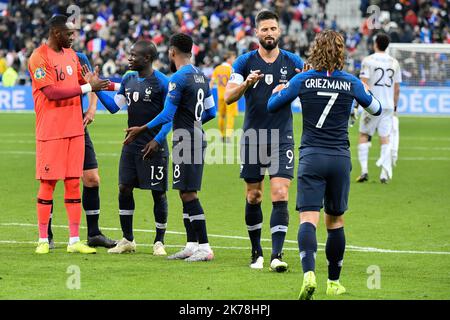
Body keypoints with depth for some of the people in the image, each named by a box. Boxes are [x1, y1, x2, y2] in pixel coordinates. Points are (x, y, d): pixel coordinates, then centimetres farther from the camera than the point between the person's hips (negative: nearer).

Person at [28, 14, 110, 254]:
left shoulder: (71, 54, 13)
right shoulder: (39, 57, -12)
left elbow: (81, 82, 23)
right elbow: (52, 92, -20)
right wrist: (88, 87, -19)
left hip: (74, 130, 7)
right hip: (50, 132, -7)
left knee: (74, 183, 5)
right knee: (48, 184, -2)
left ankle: (74, 241, 6)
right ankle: (43, 240, 6)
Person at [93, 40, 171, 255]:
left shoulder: (161, 82, -11)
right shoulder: (129, 79, 9)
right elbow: (114, 106, 14)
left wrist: (157, 140, -19)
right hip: (131, 145, 6)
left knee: (158, 193, 2)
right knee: (124, 189, 4)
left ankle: (159, 242, 12)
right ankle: (127, 240, 14)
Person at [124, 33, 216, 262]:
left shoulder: (178, 78, -14)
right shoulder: (201, 77, 13)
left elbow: (167, 115, -14)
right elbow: (211, 112, 18)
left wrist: (141, 130, -5)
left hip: (186, 140, -9)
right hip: (198, 138, 9)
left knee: (189, 194, -8)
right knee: (185, 193, 13)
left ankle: (204, 247, -11)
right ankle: (191, 246, 15)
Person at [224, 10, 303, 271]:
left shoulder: (293, 62, 3)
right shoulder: (245, 62, 2)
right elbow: (228, 97, -5)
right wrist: (246, 83, -24)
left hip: (282, 138, -1)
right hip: (253, 137, 1)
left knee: (280, 195, -12)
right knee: (253, 196, 7)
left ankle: (277, 254, -14)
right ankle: (257, 252, 21)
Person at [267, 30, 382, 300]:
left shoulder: (303, 80, -2)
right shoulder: (351, 83, 2)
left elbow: (272, 105, 11)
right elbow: (376, 109, 20)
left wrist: (279, 89, 31)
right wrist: (366, 90, 40)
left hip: (311, 158, -2)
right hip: (340, 158, 2)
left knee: (308, 219, -10)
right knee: (335, 221, 15)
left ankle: (309, 274, -32)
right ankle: (334, 282, 23)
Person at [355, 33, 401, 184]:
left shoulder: (368, 60, -4)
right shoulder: (394, 62, 8)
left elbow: (363, 83, -13)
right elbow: (397, 88, 11)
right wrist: (395, 106, 19)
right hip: (388, 105, 3)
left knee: (364, 135, 9)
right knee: (385, 138, 4)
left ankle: (364, 170, -1)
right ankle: (385, 174, -4)